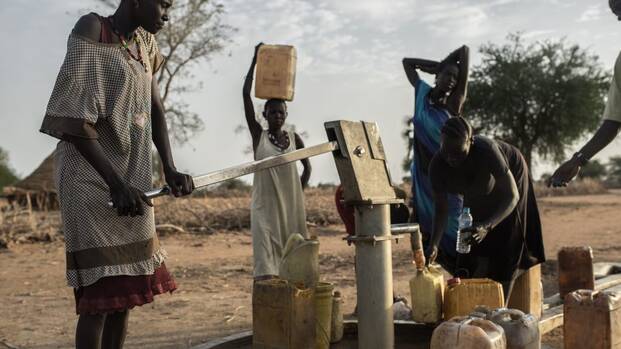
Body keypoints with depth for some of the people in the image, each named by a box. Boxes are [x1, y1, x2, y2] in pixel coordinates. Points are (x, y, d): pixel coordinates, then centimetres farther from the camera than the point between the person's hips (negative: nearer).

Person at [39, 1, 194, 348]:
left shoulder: (142, 42, 11)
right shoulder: (92, 31, -12)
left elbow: (155, 108, 15)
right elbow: (73, 119, -18)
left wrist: (170, 169, 3)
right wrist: (116, 184, -22)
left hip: (131, 177, 8)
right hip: (91, 176, -8)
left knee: (126, 287, 9)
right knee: (99, 293, -9)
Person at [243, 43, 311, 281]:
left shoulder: (294, 138, 8)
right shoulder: (258, 135, 0)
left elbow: (307, 166, 19)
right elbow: (246, 94, -5)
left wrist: (300, 191, 4)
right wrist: (255, 60, -5)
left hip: (292, 204, 3)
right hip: (265, 204, -3)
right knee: (266, 255, -12)